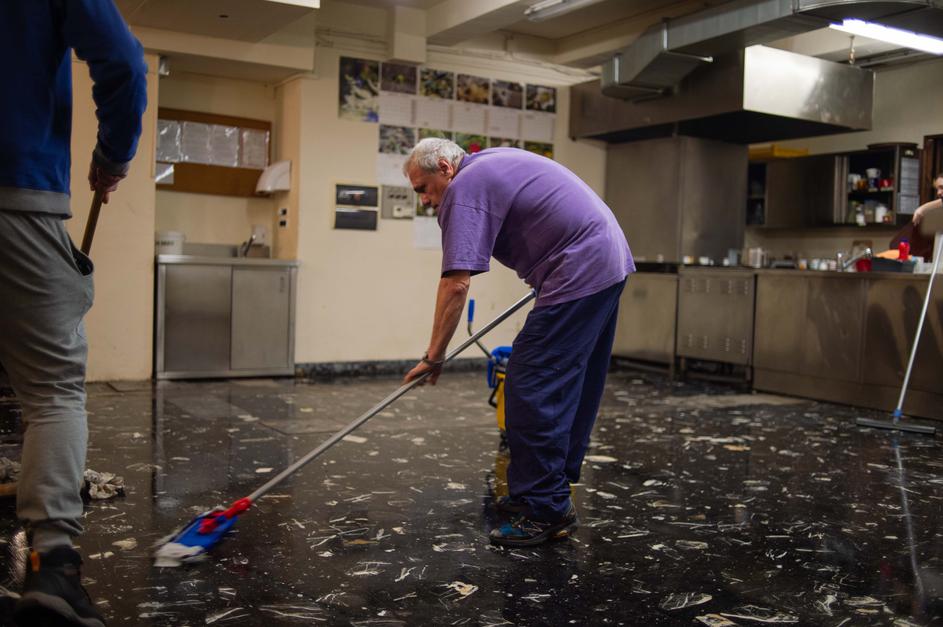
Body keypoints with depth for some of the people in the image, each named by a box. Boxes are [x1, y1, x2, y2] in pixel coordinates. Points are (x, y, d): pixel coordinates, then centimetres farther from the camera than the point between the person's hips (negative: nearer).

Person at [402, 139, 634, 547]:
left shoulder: (464, 189, -10)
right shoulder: (495, 162, 20)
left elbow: (456, 284, -18)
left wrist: (434, 356, -12)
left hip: (578, 274, -11)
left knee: (531, 389, -9)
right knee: (572, 389, 14)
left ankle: (546, 512, -5)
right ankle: (550, 491, 23)